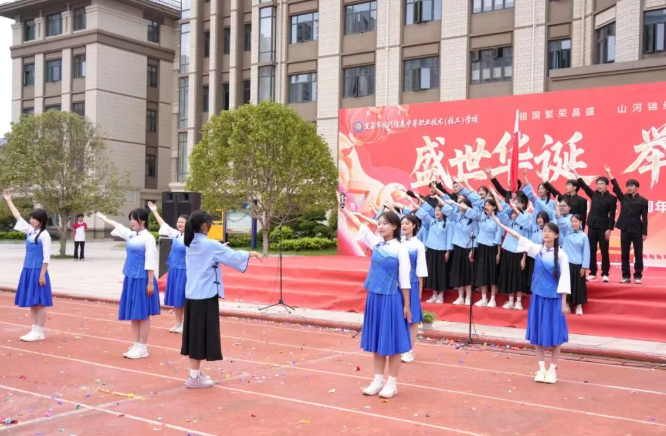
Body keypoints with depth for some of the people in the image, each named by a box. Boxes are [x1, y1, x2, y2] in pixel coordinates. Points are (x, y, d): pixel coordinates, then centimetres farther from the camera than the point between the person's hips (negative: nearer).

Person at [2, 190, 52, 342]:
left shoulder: (44, 235, -11)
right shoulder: (30, 231, 10)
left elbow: (46, 257, -13)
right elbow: (18, 217, 19)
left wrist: (42, 275, -17)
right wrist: (8, 200, 22)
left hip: (38, 272, -8)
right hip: (28, 271, 8)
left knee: (39, 303, -2)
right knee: (32, 303, 10)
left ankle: (39, 332, 3)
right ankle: (34, 330, 17)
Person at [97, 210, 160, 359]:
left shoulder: (148, 238, -12)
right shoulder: (131, 235, 11)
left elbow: (151, 262, -15)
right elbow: (117, 226, 30)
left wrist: (150, 282, -17)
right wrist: (104, 218, 43)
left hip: (142, 279, -8)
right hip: (131, 278, 8)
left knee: (143, 314, -1)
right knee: (133, 314, 11)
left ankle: (142, 347, 5)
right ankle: (136, 345, 20)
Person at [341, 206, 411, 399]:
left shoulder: (400, 249, -9)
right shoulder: (376, 243, 4)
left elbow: (404, 279, -9)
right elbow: (358, 224, 1)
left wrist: (407, 305, -9)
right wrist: (342, 208, -5)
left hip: (392, 299, -5)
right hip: (375, 297, 5)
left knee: (391, 341, 3)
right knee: (376, 340, 11)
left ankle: (392, 383, 13)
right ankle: (378, 380, 22)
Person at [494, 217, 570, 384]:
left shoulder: (561, 255, -7)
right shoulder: (537, 249, 1)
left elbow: (564, 278, -7)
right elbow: (519, 237, -4)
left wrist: (563, 301, -9)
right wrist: (501, 224, -9)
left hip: (554, 298, -3)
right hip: (538, 296, 3)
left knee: (555, 334, 2)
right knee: (538, 333, 7)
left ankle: (552, 369, 15)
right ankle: (541, 368, 18)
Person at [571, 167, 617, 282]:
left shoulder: (611, 198, -4)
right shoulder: (594, 194, 7)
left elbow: (612, 215, -6)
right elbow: (584, 185, 1)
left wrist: (609, 229, -11)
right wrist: (575, 172, -3)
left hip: (603, 227, -4)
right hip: (592, 226, 4)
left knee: (604, 251, 1)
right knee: (591, 250, 6)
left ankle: (605, 274, 9)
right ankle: (593, 273, 13)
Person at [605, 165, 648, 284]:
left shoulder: (643, 201, -1)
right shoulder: (623, 198, 6)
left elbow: (644, 218, -3)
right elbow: (616, 187, -5)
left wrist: (644, 233, -7)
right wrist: (609, 173, -13)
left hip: (637, 230, -3)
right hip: (625, 229, 3)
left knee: (638, 253, 2)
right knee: (625, 254, 5)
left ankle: (638, 276, 9)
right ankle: (626, 276, 11)